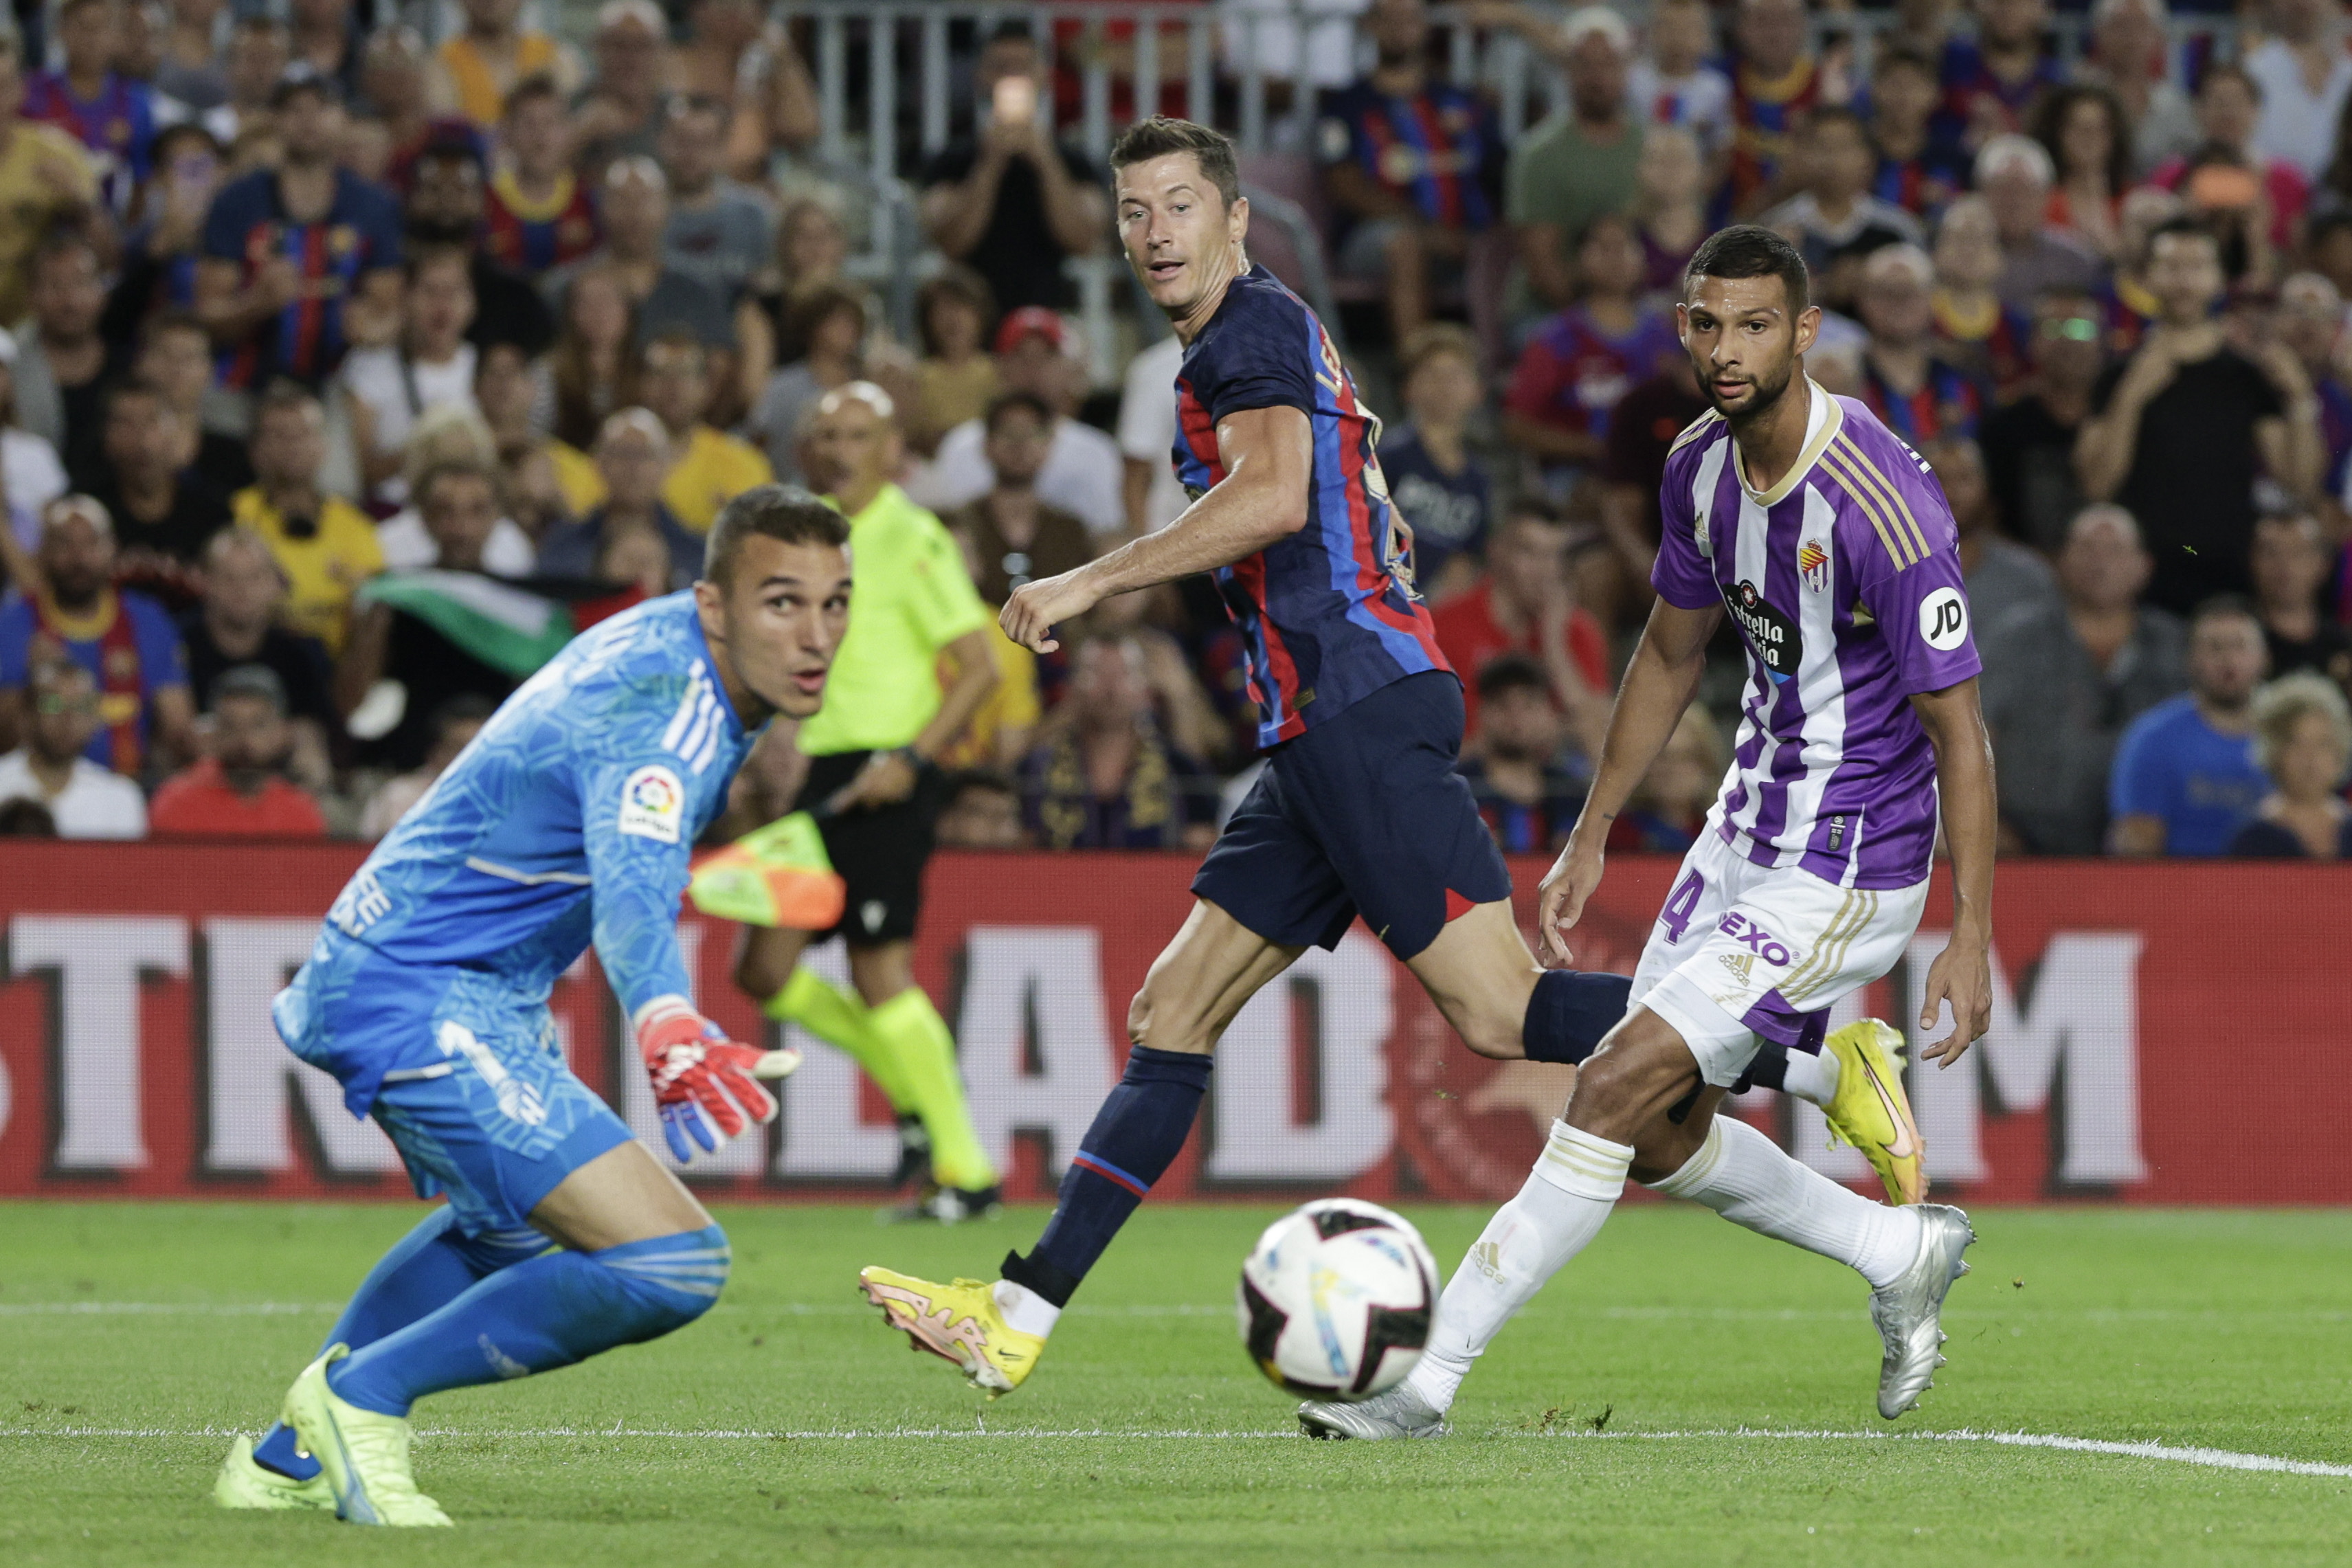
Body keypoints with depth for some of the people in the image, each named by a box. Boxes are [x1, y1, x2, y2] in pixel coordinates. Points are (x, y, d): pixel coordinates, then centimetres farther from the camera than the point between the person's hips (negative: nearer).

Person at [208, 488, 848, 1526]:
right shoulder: (662, 712, -26)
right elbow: (632, 892, -46)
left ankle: (290, 1459, 44)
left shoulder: (673, 643, 4)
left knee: (505, 1226, 37)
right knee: (671, 1264, -22)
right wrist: (673, 1035, -64)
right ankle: (364, 1395, -7)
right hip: (426, 1004, -11)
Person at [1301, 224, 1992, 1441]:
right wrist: (1590, 838, 18)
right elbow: (1671, 656, 16)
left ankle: (1429, 1377, -12)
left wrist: (1972, 935, -21)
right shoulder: (1700, 469, -1)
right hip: (1747, 826, 9)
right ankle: (1900, 1254, 31)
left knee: (1619, 1085, -16)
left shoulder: (1881, 506, -24)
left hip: (1846, 872, -9)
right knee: (1654, 1134, 11)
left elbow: (1958, 732, -19)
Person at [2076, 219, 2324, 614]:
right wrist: (2129, 399, -16)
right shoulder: (2121, 375, 5)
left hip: (2229, 572, 1)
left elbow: (2299, 481, 6)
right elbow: (2097, 484, -5)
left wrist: (2300, 400, -7)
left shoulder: (2247, 377, 10)